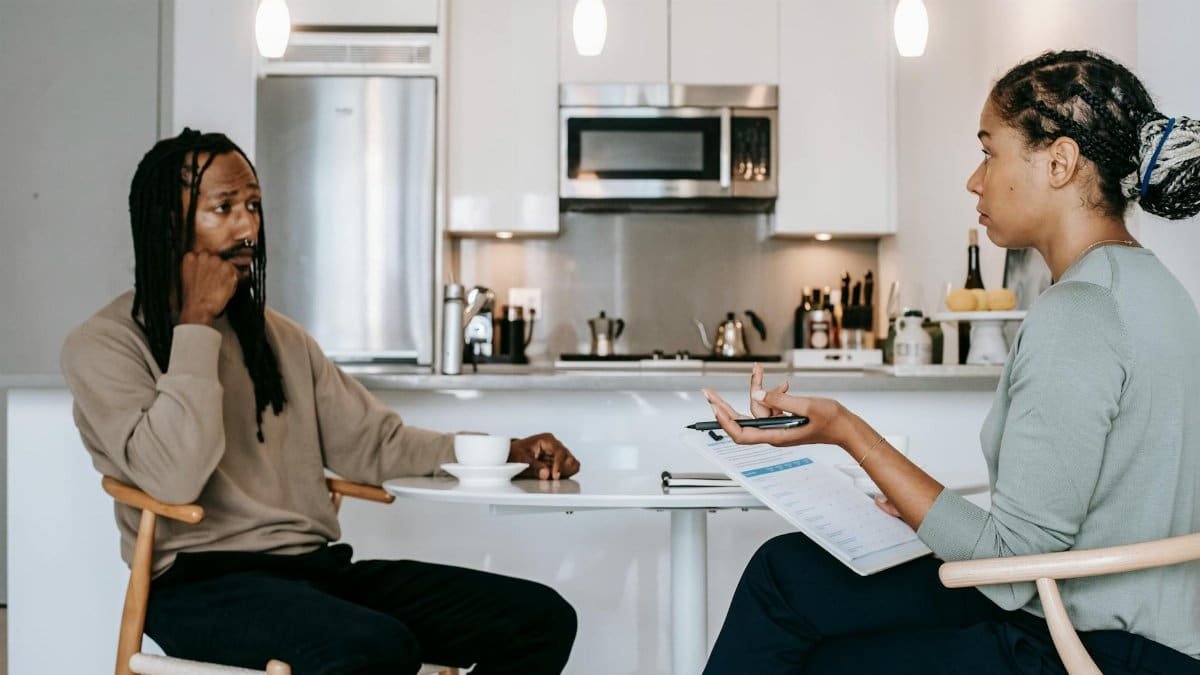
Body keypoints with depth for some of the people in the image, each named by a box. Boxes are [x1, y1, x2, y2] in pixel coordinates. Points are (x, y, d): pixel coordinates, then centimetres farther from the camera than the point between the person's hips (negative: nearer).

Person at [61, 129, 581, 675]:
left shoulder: (279, 336, 20)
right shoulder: (103, 345, -1)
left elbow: (371, 441, 17)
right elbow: (174, 479, -18)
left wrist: (507, 453, 4)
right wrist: (196, 326, -11)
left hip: (317, 566, 7)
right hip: (201, 583, -7)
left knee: (542, 618, -10)